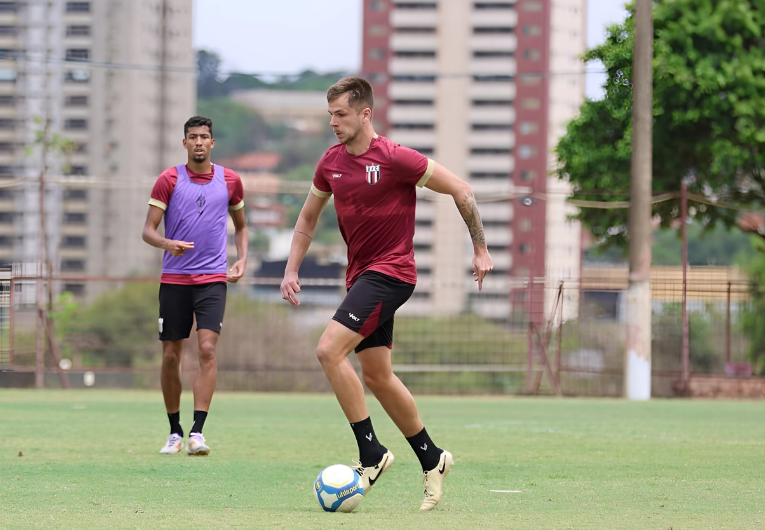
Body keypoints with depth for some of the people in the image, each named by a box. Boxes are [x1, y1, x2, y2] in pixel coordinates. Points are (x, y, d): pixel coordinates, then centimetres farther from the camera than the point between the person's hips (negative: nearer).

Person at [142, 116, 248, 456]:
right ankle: (174, 431, 18)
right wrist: (166, 243, -23)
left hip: (213, 278, 0)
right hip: (174, 280, 0)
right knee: (170, 356, 2)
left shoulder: (230, 181, 7)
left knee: (207, 349, -16)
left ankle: (197, 433, -19)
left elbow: (241, 226, 22)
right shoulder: (169, 180, 0)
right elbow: (148, 230, -2)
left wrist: (242, 259, 5)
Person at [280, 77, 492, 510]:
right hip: (361, 275, 8)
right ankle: (432, 459, 25)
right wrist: (292, 271, 12)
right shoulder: (331, 162, 6)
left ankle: (372, 453, -13)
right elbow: (308, 218, 20)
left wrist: (481, 250, -6)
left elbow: (461, 190, -9)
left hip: (391, 272, -8)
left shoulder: (394, 159, -15)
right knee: (377, 375, 11)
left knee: (330, 350, -20)